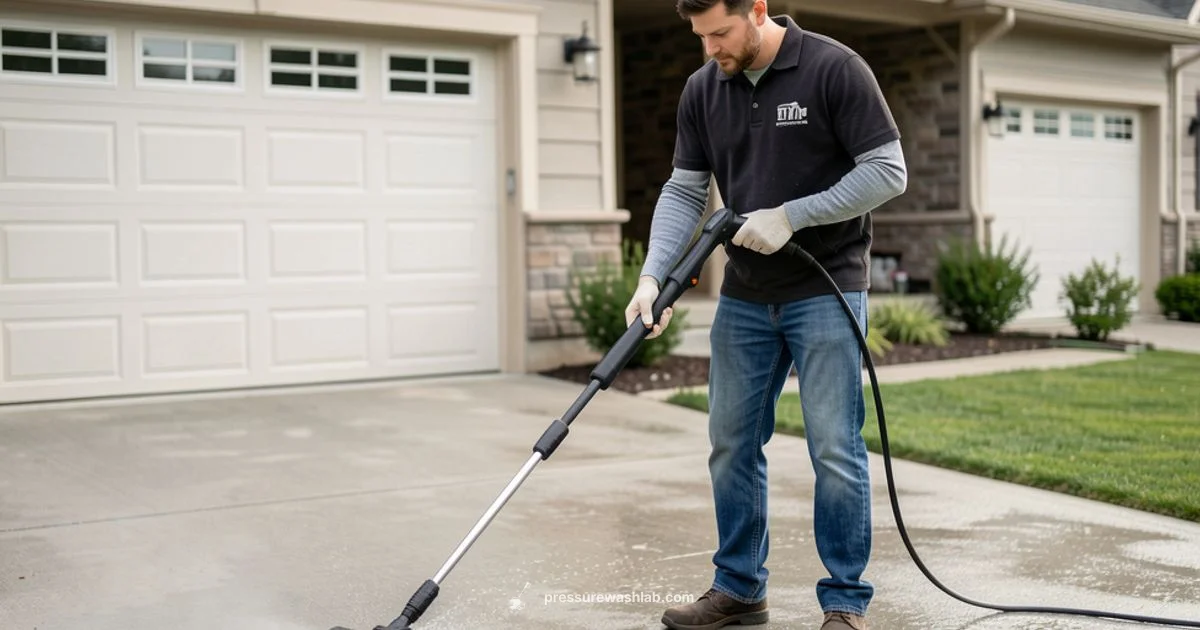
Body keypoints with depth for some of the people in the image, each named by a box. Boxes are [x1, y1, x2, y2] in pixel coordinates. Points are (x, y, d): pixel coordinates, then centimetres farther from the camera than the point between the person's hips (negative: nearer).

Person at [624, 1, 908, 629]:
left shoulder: (834, 68, -12)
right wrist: (652, 276, -10)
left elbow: (887, 170, -12)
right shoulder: (702, 90, 4)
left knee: (834, 448, -4)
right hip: (744, 297, 6)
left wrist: (790, 215, -18)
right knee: (731, 444, 9)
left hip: (826, 291, -5)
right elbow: (683, 192, 4)